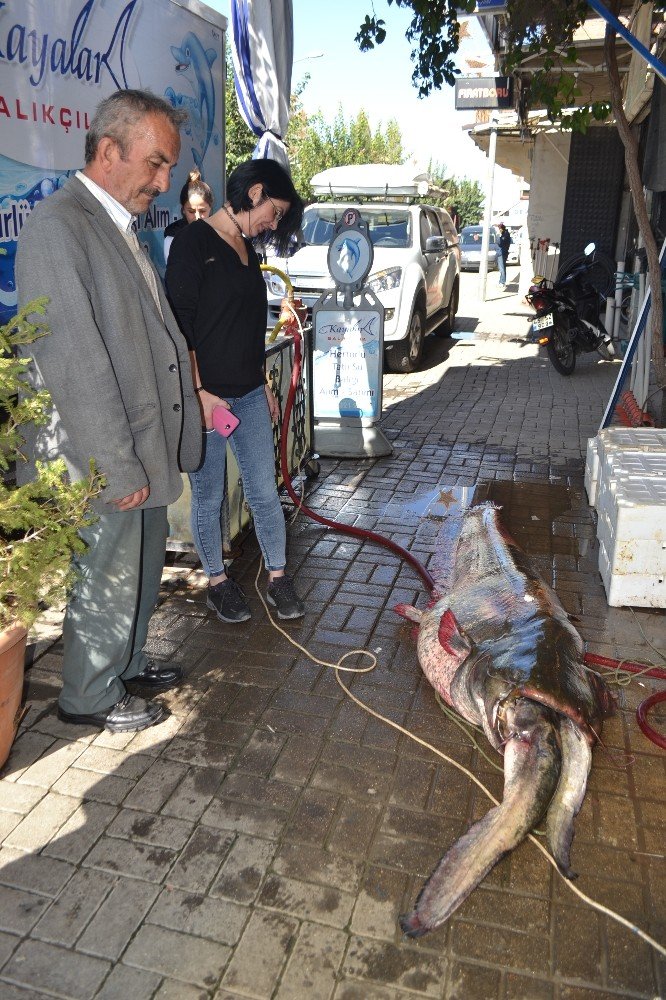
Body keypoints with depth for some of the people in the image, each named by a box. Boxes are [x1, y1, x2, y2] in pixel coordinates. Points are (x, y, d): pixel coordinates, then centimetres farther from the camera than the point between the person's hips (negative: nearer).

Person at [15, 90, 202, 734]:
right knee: (107, 581, 7)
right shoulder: (58, 227, -17)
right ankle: (89, 697, 29)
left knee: (142, 566, 21)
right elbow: (76, 363, -23)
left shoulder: (118, 227, 13)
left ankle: (127, 665, 42)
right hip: (104, 460, -9)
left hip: (142, 448, 9)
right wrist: (118, 467, -21)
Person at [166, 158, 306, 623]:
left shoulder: (248, 250, 14)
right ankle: (217, 580, 24)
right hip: (208, 395, -7)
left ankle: (278, 577, 21)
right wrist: (199, 392, -18)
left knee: (265, 491, 8)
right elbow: (180, 326, -14)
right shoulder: (194, 242, -9)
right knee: (209, 497, 8)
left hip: (250, 394, 7)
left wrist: (265, 385, 21)